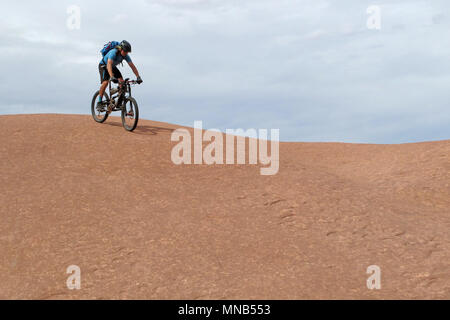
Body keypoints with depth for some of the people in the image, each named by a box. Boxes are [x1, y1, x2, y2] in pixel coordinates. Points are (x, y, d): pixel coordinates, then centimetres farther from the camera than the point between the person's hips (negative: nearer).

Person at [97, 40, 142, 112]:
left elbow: (132, 66, -18)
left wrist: (138, 77, -28)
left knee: (122, 81, -14)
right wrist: (112, 77, -61)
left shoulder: (126, 55, -19)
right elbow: (109, 65, -48)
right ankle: (99, 102, -16)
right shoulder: (113, 52, -36)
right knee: (105, 82, -26)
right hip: (103, 66, -6)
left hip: (113, 67, 6)